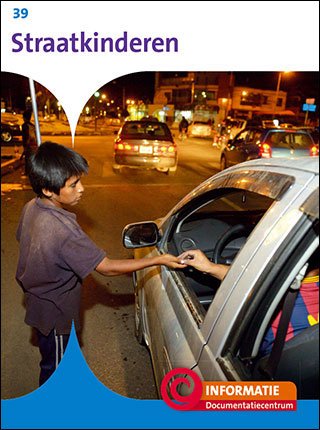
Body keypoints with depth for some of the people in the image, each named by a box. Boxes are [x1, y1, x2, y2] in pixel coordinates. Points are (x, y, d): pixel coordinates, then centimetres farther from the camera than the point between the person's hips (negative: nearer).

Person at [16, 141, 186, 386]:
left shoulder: (31, 208, -11)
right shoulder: (63, 229, -38)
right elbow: (107, 268, -34)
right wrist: (158, 260, -30)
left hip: (36, 299, 8)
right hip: (54, 313, -8)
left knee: (51, 357, 33)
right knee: (55, 364, 20)